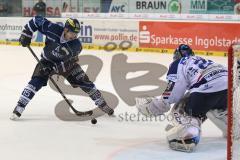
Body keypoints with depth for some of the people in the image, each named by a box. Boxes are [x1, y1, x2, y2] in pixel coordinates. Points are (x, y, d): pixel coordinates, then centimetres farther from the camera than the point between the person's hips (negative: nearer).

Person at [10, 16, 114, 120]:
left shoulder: (76, 45, -28)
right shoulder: (52, 29, -30)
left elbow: (66, 63, -23)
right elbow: (36, 20, -16)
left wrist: (53, 68, -32)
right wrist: (26, 35, -16)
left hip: (67, 63, 1)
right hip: (47, 60, -1)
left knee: (84, 82, -4)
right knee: (36, 82, -20)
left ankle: (103, 105, 13)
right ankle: (18, 109, -15)